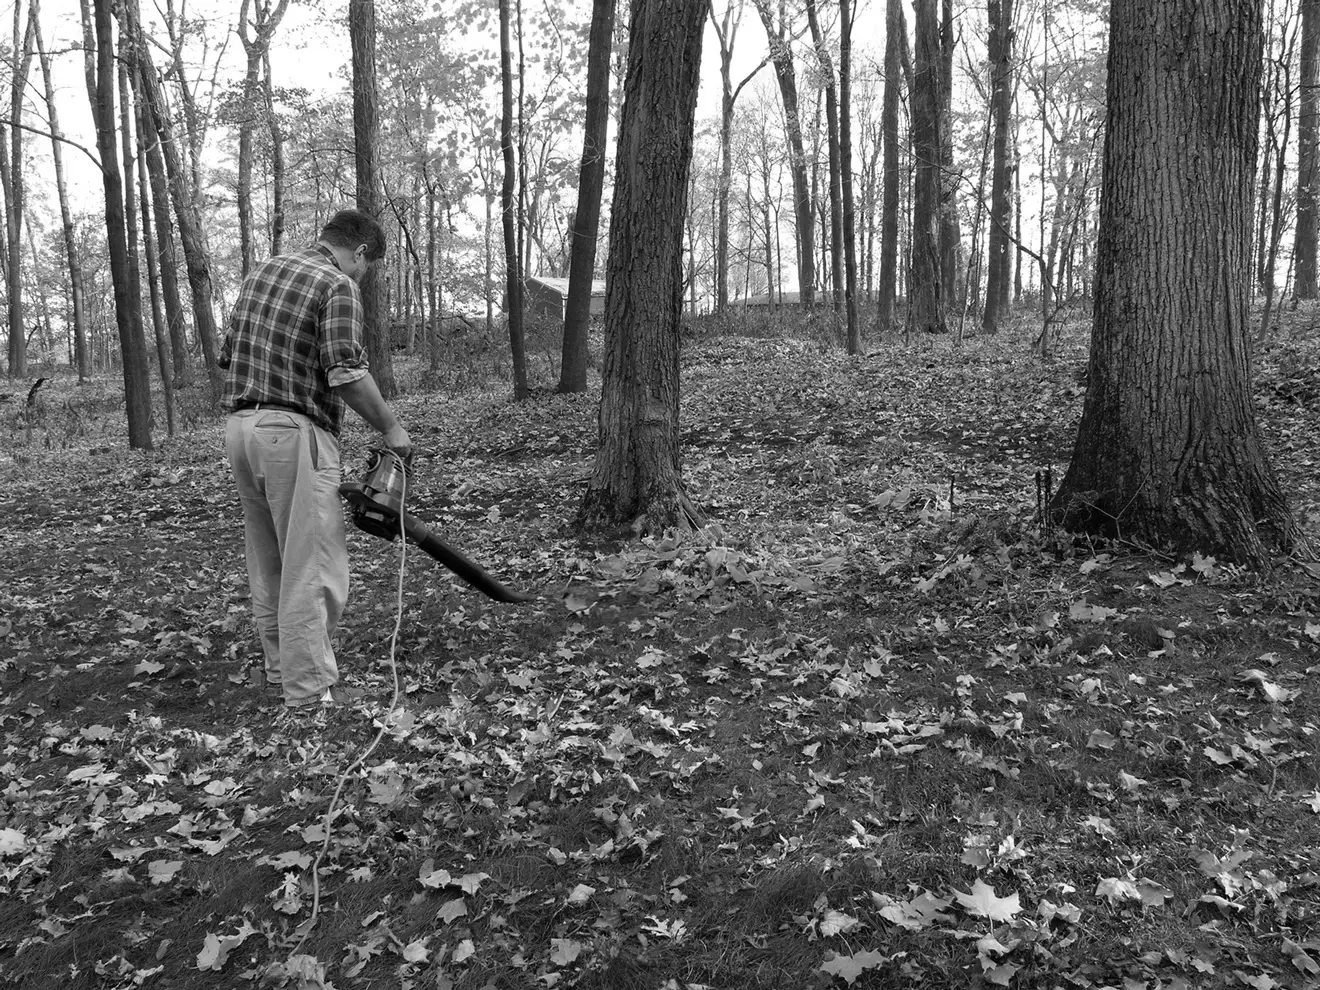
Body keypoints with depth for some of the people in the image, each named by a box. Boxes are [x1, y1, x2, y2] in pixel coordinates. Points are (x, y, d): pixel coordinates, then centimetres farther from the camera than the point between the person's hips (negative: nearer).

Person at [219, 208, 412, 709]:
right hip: (295, 433, -8)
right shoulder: (337, 284, -8)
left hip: (240, 425, 9)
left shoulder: (261, 271, 16)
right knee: (311, 568, -2)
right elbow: (346, 374, -19)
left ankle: (280, 669, 26)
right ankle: (309, 687, 3)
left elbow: (229, 355, 18)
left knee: (268, 564, 16)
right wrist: (391, 428, -8)